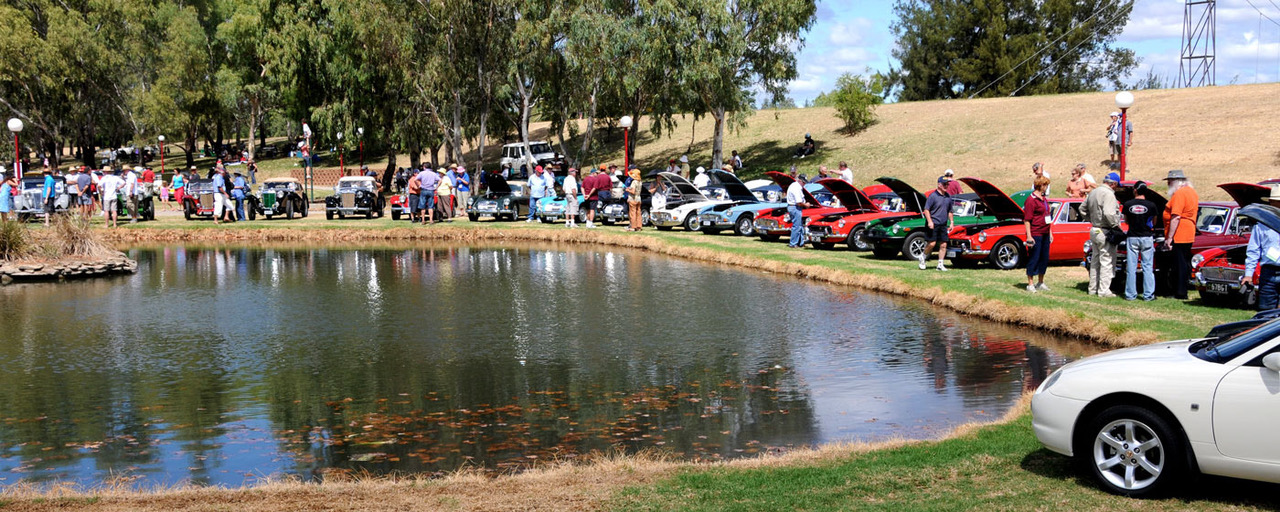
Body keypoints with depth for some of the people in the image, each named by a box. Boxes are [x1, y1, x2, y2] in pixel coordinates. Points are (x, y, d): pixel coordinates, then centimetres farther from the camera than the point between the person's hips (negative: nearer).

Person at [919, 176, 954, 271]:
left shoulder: (948, 197, 13)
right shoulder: (933, 196, -7)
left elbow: (949, 211, 23)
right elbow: (926, 210, -9)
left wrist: (951, 222, 15)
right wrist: (930, 221, -18)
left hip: (943, 225, 6)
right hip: (933, 224, -6)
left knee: (943, 245, 2)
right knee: (932, 243, -10)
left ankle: (940, 264, 8)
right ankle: (923, 257, 15)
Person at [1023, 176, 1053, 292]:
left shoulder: (1044, 199, 15)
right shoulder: (1031, 200, -13)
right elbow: (1027, 220, -16)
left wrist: (1050, 233, 21)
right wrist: (1029, 236, -20)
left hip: (1045, 234, 9)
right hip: (1035, 235, -9)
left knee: (1044, 259, 12)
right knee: (1033, 259, -3)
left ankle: (1041, 283, 23)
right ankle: (1030, 284, 5)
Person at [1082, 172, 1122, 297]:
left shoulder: (1093, 193, 11)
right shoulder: (1108, 194, -18)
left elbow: (1082, 210, 20)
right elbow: (1109, 214, -29)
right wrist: (1117, 226, -17)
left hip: (1094, 231, 9)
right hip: (1105, 233, -9)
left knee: (1095, 261, 16)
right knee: (1107, 262, -3)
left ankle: (1093, 289, 22)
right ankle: (1104, 291, -2)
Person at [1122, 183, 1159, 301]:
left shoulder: (1127, 205, -4)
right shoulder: (1151, 205, -6)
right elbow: (1154, 223, 7)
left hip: (1132, 238, 1)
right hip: (1147, 237, -1)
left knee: (1131, 267, 5)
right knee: (1148, 267, 5)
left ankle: (1130, 295, 7)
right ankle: (1148, 295, 5)